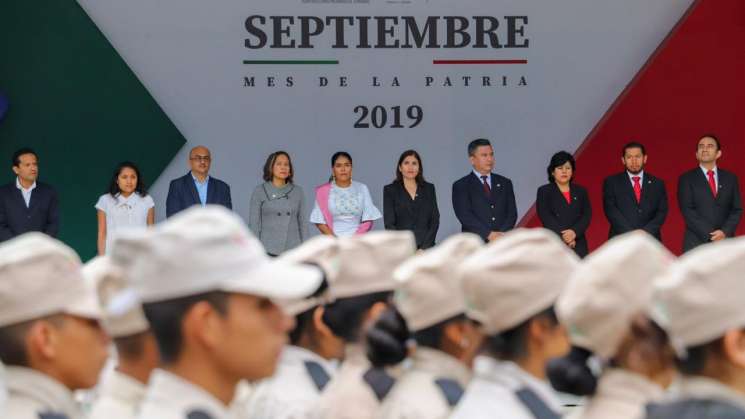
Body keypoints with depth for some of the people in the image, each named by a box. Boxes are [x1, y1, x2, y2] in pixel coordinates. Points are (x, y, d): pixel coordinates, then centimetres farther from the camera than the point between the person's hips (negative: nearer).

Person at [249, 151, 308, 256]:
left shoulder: (298, 191, 9)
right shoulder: (259, 192, 3)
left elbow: (303, 222, 10)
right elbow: (254, 224, 1)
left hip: (293, 251, 2)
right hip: (268, 251, -2)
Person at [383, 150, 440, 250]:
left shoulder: (429, 188, 12)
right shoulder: (390, 190, 5)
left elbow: (435, 220, 7)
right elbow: (389, 224, -1)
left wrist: (424, 248, -5)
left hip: (425, 249, 2)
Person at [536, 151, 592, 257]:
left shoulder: (581, 192, 17)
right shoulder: (544, 192, 8)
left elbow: (587, 215, 5)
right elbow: (546, 217, -5)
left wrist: (574, 232, -14)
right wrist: (564, 237, -14)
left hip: (578, 245, 3)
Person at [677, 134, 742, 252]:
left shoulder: (730, 178, 14)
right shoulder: (686, 179, 6)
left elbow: (737, 209, 10)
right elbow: (687, 211, -4)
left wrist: (725, 232, -8)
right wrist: (710, 235, -13)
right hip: (696, 243, -2)